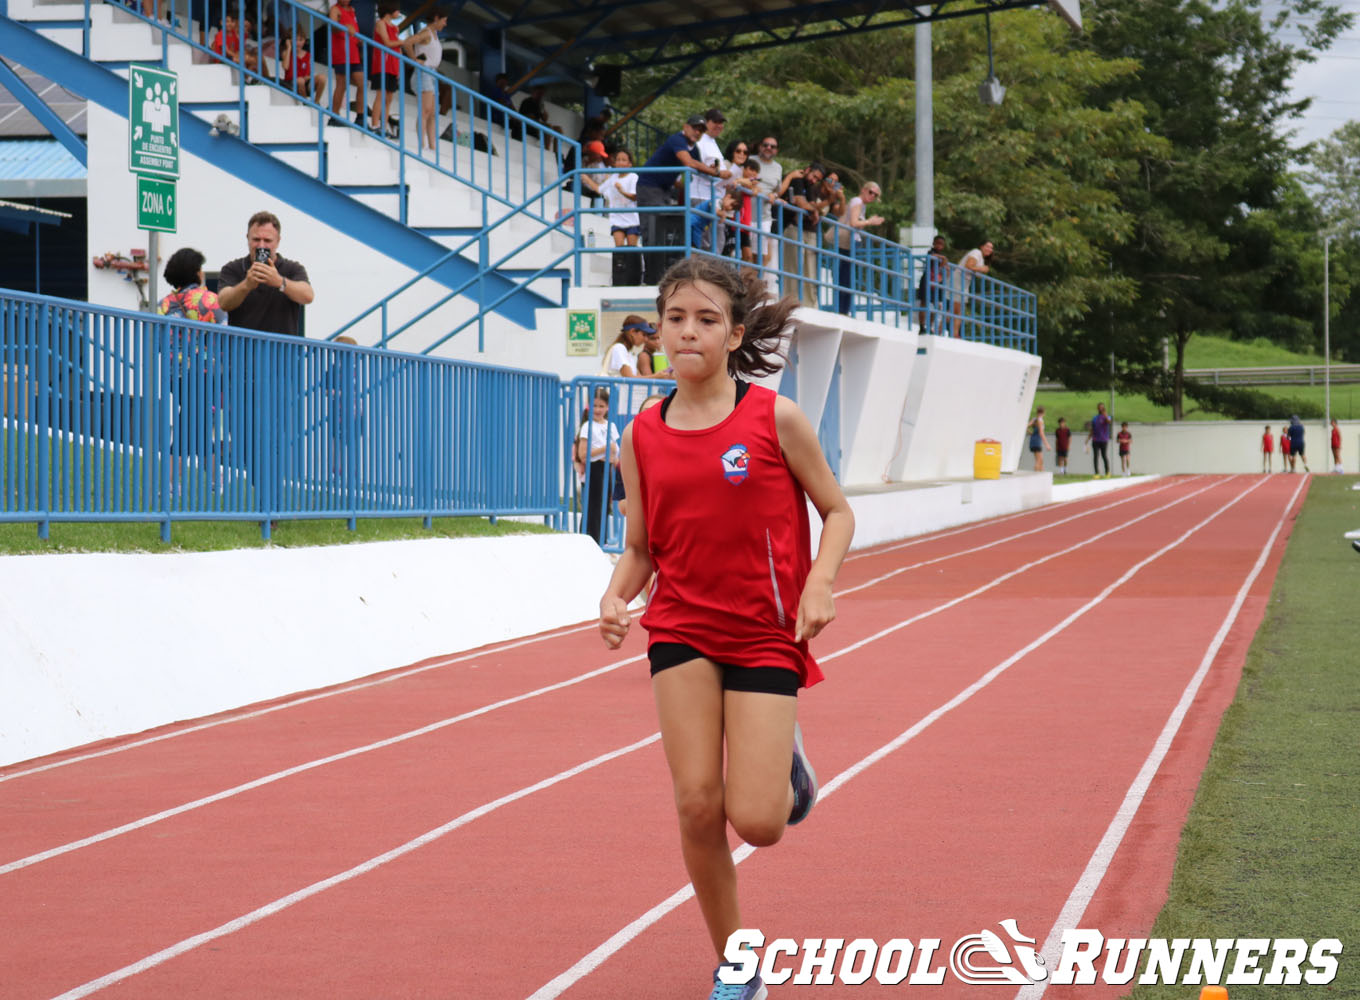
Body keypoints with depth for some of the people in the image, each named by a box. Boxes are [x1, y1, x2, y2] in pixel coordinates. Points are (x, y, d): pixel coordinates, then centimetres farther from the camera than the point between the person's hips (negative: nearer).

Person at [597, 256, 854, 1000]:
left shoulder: (775, 418, -6)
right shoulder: (643, 437, 2)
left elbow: (836, 511, 2)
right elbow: (638, 550, 9)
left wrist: (819, 583, -15)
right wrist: (616, 597, -12)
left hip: (765, 634, -2)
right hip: (682, 630, 2)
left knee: (756, 821, -10)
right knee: (697, 805, -8)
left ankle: (782, 760, 28)